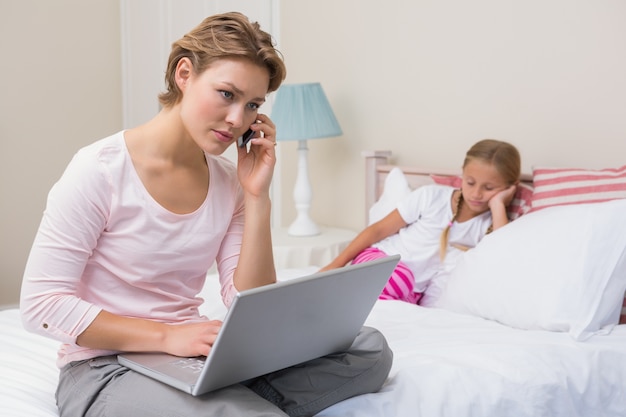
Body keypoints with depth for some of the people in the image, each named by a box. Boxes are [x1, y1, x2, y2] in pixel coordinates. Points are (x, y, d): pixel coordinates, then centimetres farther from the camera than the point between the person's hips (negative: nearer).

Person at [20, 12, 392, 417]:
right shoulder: (101, 169, -13)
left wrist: (257, 198, -9)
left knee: (370, 348, -9)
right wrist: (167, 336, -21)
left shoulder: (229, 182, 4)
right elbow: (41, 304, -14)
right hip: (105, 369, -6)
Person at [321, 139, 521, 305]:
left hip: (414, 294, 2)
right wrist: (336, 264, -4)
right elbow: (378, 230, 1)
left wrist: (497, 204, -14)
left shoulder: (490, 223, 1)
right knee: (401, 276, -39)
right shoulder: (431, 196, -4)